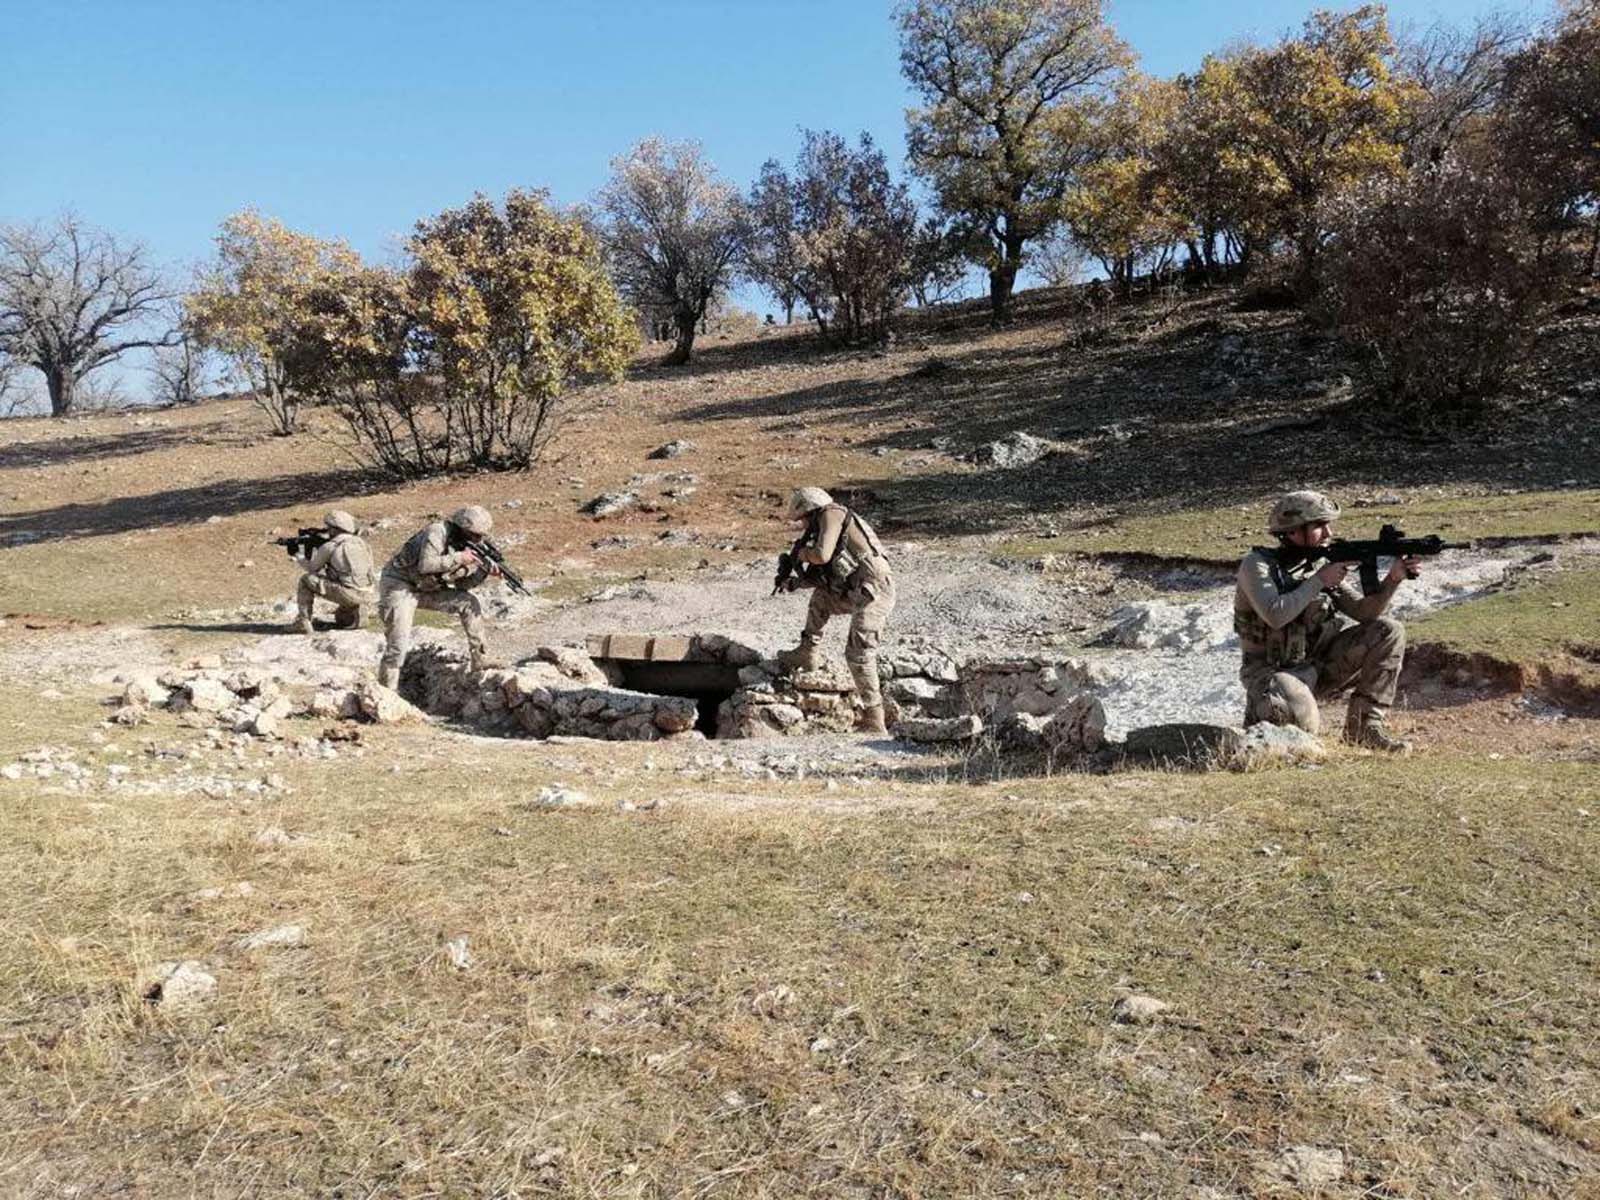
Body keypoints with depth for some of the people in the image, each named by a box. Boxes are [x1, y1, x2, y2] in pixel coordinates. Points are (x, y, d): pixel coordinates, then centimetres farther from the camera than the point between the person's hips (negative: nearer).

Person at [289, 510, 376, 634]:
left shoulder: (329, 547, 0)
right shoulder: (360, 542, 18)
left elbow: (312, 569, 14)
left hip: (348, 594, -7)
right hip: (369, 598, 7)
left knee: (306, 580, 10)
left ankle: (303, 622, 7)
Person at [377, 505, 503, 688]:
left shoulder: (465, 544, 2)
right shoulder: (437, 532, -21)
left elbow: (462, 584, 4)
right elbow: (426, 565, -35)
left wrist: (485, 571, -11)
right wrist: (458, 558, -29)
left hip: (426, 589, 8)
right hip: (399, 585, -7)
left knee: (468, 602, -3)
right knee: (398, 644, -16)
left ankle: (479, 661, 3)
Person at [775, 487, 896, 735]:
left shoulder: (831, 513, -2)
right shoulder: (828, 527, 24)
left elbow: (822, 555, -17)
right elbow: (823, 577, 31)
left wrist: (802, 553, 3)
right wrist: (797, 582, 25)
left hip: (873, 591, -10)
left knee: (858, 653, -14)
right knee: (821, 595, 27)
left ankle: (873, 720, -11)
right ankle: (808, 654, 29)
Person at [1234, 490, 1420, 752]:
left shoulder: (1320, 565, 5)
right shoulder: (1257, 564, -13)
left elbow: (1364, 612, 1)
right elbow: (1275, 615, -29)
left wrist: (1393, 579, -15)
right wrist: (1319, 581, -20)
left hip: (1316, 665, 7)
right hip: (1272, 672, -7)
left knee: (1389, 631, -6)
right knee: (1304, 721, -36)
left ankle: (1364, 724, -2)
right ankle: (1261, 712, 1)